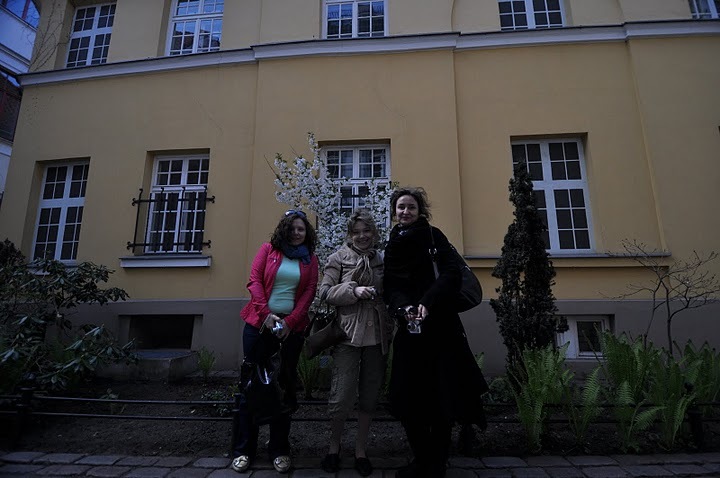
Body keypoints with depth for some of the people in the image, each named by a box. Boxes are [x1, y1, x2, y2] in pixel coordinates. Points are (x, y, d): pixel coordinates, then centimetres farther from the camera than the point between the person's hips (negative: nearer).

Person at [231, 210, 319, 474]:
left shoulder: (310, 259, 9)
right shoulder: (268, 249, 6)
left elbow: (309, 292, 1)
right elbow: (254, 280, -2)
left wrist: (290, 321, -10)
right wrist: (266, 313, -14)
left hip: (291, 327, 1)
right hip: (259, 323, -1)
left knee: (284, 387, 7)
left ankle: (279, 450, 19)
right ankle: (243, 449, 15)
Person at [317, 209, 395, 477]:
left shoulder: (382, 260, 12)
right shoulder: (339, 258, 2)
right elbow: (325, 292, -3)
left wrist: (390, 330, 10)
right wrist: (354, 290, -16)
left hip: (378, 337, 4)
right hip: (348, 335, -3)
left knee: (369, 397, 10)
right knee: (343, 397, -5)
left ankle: (360, 449, 30)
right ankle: (334, 446, 23)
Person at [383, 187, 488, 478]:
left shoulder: (432, 236, 0)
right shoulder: (392, 246, 13)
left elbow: (451, 273, -12)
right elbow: (390, 288, 6)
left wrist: (427, 303, -26)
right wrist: (403, 307, -15)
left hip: (439, 326, -4)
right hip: (409, 329, 4)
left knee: (442, 398, 2)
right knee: (407, 399, 5)